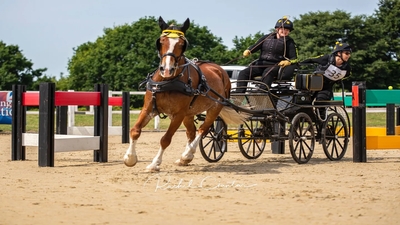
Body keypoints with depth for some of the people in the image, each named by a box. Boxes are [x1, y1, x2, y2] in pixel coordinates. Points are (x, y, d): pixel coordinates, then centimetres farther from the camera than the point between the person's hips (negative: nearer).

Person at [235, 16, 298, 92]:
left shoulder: (289, 42, 8)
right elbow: (256, 46, 6)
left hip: (275, 66, -4)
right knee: (243, 73, -16)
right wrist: (248, 51, -17)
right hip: (260, 64, 4)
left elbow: (294, 58, 2)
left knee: (267, 73, -39)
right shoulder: (267, 37, 16)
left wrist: (288, 62, -22)